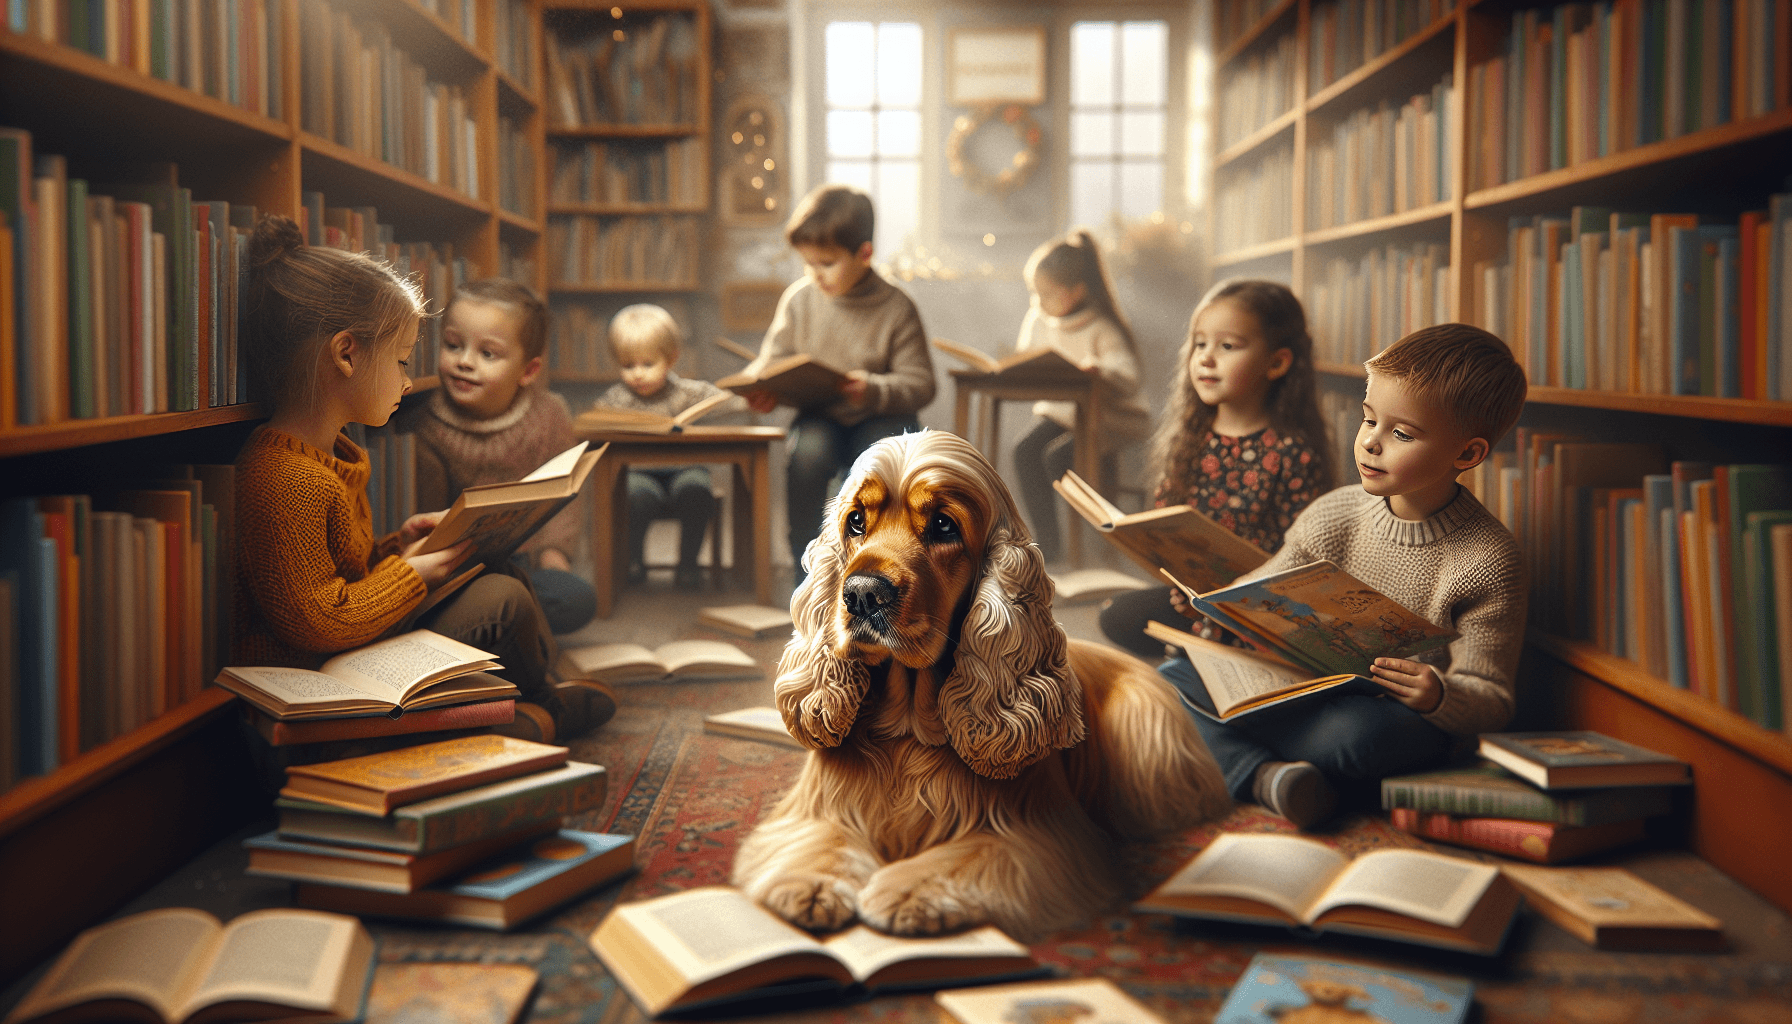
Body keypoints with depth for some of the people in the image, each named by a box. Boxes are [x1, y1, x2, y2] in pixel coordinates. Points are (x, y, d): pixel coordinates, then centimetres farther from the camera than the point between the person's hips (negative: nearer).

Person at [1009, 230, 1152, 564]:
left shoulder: (1103, 330, -17)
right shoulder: (1038, 319, 3)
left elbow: (1128, 380, -28)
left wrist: (1099, 372, -50)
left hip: (1109, 418, -6)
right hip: (1060, 410, 6)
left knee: (1057, 456, -28)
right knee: (1025, 452, -19)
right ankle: (1046, 540, -9)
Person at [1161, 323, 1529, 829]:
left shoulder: (1487, 560, -10)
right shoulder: (1333, 514, 4)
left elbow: (1492, 702, -9)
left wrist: (1439, 696, -32)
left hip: (1399, 719, -5)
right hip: (1304, 696, 5)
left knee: (1357, 733, -41)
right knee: (1174, 675, -13)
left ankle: (1224, 753, -19)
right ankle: (1263, 775, -34)